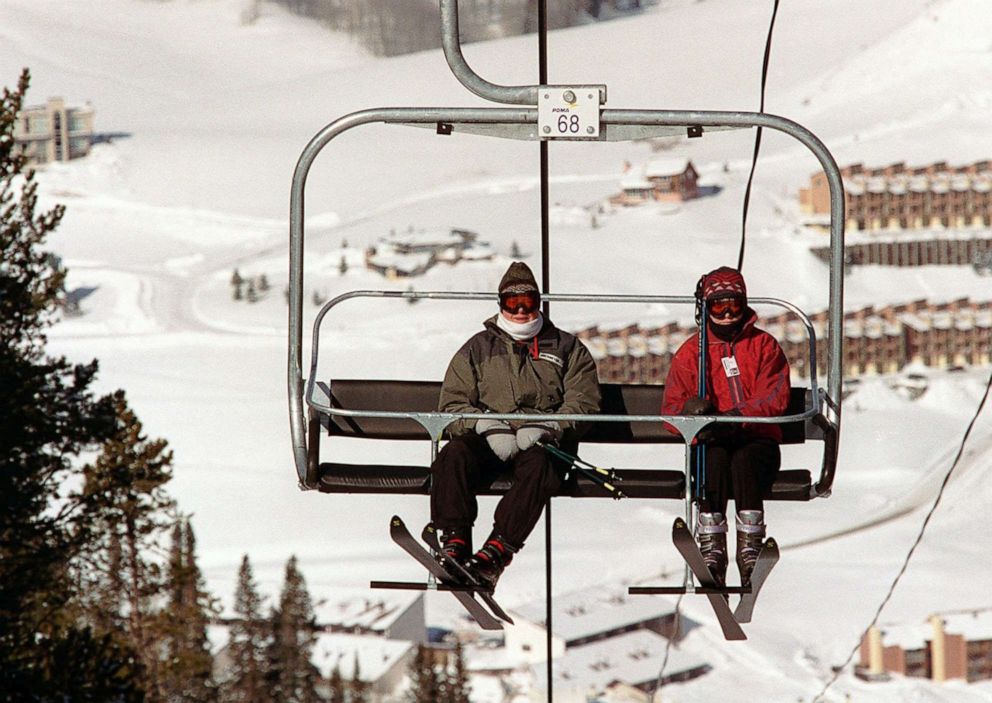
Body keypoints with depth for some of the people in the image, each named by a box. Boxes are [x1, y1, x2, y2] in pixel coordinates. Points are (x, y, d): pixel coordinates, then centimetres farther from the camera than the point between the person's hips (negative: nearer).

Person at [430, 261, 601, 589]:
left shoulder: (567, 349, 18)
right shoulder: (477, 349, 20)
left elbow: (583, 402, 6)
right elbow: (453, 403, 9)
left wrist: (546, 428, -14)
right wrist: (487, 427, -11)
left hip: (542, 441, -2)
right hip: (487, 438, 2)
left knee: (537, 463, -38)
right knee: (454, 454, -32)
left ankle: (497, 550, -50)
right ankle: (454, 541, -40)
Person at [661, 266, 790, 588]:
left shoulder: (763, 345, 10)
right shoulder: (691, 351, 14)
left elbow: (775, 399, -4)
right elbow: (671, 409, 7)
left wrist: (734, 418, -22)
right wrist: (691, 411, -19)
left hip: (757, 439, -1)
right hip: (710, 442, 1)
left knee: (744, 462, -36)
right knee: (715, 461, -35)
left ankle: (750, 549, -37)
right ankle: (711, 549, -38)